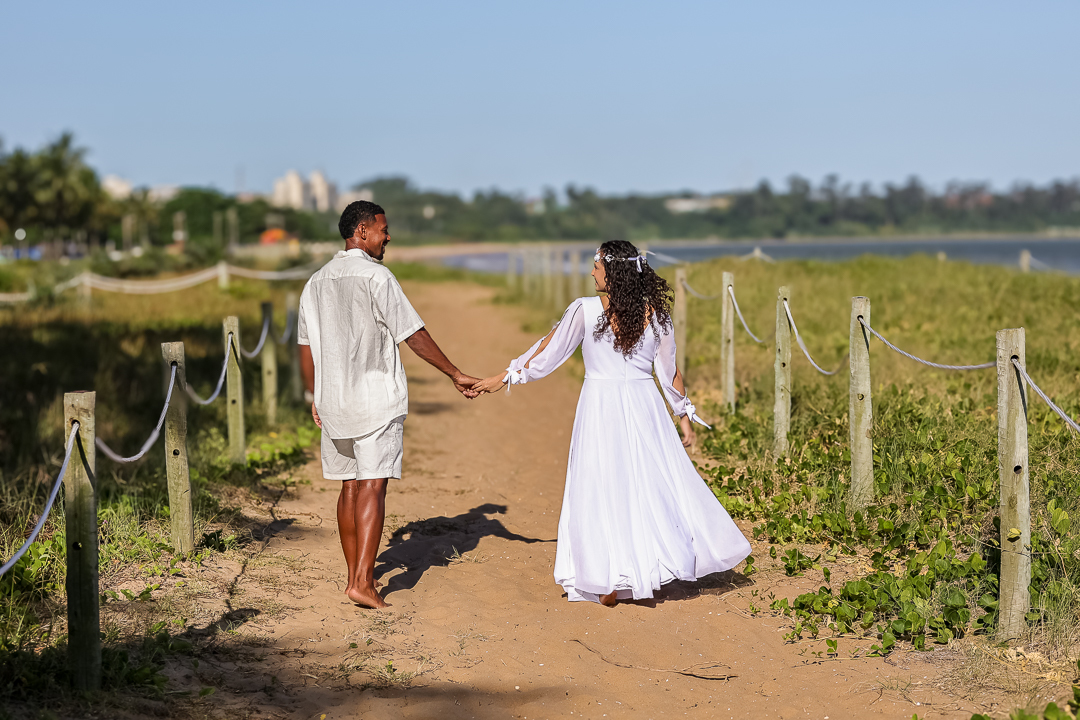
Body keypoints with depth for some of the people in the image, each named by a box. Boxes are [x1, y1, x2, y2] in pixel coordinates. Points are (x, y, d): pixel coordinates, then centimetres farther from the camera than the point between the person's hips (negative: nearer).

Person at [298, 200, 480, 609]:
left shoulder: (317, 283, 11)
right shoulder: (376, 276, -10)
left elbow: (306, 347, 15)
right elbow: (414, 335, -11)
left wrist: (315, 397, 24)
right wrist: (455, 375, -4)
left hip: (334, 403, 6)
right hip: (377, 399, -6)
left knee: (350, 487, 13)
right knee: (372, 486, -7)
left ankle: (355, 576, 19)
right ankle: (362, 581, -13)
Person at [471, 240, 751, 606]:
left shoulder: (584, 310, -10)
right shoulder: (655, 312, -3)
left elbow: (547, 352, -1)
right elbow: (670, 370, 3)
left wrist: (504, 377, 11)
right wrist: (684, 414, 14)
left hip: (600, 406, -2)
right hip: (644, 406, 2)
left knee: (602, 489, 5)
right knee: (652, 485, 12)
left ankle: (607, 584, 7)